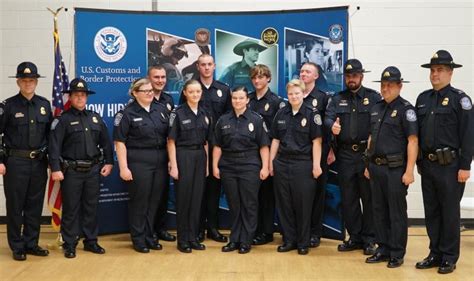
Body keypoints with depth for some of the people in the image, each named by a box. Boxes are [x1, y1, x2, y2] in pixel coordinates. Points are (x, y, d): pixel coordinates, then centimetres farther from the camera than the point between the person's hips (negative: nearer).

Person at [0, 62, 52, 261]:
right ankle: (17, 247, 15)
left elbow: (50, 134, 12)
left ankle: (31, 244, 21)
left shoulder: (44, 105, 6)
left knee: (35, 205, 10)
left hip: (39, 162, 4)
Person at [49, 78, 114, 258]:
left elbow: (106, 142, 12)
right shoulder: (63, 120, -4)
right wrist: (55, 169, -18)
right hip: (71, 171, -4)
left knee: (91, 207, 10)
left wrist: (109, 162, 5)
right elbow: (54, 146, -11)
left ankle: (91, 241, 21)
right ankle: (69, 244, 12)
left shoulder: (95, 118, 11)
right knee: (71, 209, 3)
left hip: (93, 170, 4)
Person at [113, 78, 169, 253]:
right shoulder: (127, 114, -4)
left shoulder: (161, 110, 9)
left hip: (160, 162, 5)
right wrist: (123, 167, -13)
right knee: (139, 201, 3)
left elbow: (170, 136, 12)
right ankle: (138, 239, 15)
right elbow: (119, 141, -7)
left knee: (154, 201, 10)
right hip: (138, 163, -4)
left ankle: (149, 236, 23)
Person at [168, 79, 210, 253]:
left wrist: (207, 164, 10)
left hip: (200, 157, 5)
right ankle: (182, 239, 9)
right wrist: (173, 165, -13)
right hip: (183, 156, -5)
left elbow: (206, 142, 13)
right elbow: (171, 141, -8)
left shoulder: (204, 114, 10)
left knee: (197, 198, 7)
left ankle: (193, 237, 16)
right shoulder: (178, 113, -6)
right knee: (183, 198, 0)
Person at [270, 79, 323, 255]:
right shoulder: (281, 114, 10)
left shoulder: (311, 115, -2)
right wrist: (271, 162, 10)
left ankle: (303, 242, 14)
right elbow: (275, 140, 13)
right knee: (284, 204, 7)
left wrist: (316, 165, -11)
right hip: (282, 163, 4)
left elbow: (317, 141, -6)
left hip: (303, 164, -4)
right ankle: (289, 240, 18)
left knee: (303, 205, 2)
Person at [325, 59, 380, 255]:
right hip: (345, 155, 3)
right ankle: (354, 237, 20)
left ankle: (369, 239, 13)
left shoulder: (373, 97, 3)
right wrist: (332, 125, -26)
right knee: (348, 199, 9)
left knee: (369, 198, 3)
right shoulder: (337, 99, 12)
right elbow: (328, 117, -3)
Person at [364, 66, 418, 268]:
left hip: (395, 169, -7)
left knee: (397, 213, 1)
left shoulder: (406, 109, -8)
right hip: (376, 168, 7)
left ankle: (397, 254, 10)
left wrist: (409, 171, -18)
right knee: (379, 211, 12)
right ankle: (383, 249, 22)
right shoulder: (376, 108, 13)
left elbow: (413, 141, -13)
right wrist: (368, 165, 16)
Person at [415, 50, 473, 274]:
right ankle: (435, 254, 21)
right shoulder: (423, 98, 11)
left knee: (449, 212, 2)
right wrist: (419, 162, 13)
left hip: (450, 165, -5)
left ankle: (449, 258, 12)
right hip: (427, 165, 6)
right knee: (431, 212, 11)